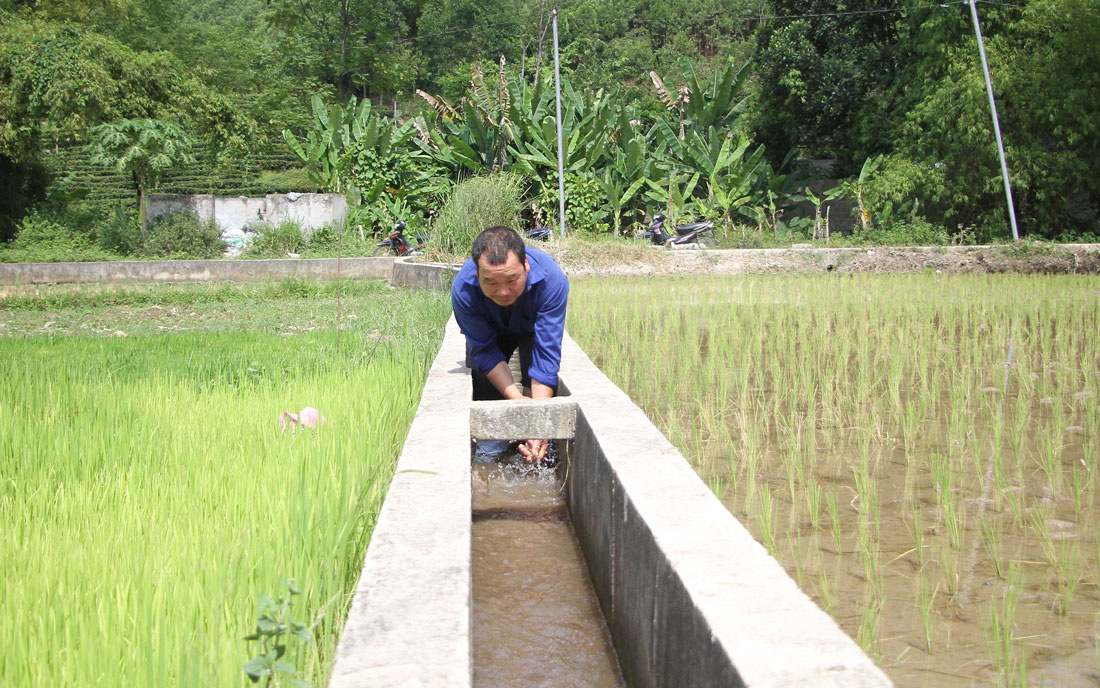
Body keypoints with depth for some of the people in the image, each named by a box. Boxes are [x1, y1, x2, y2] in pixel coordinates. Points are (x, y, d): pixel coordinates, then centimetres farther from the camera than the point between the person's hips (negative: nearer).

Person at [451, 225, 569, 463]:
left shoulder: (551, 280, -42)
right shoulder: (463, 289, -39)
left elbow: (547, 354, -40)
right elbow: (485, 350, -28)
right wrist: (515, 397, -39)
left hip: (533, 327, -1)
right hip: (488, 329, 1)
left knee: (542, 390, -20)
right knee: (482, 390, -13)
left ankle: (537, 461, -1)